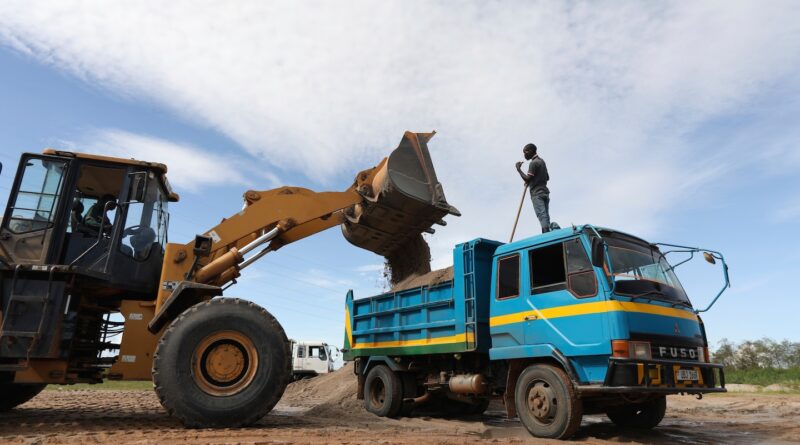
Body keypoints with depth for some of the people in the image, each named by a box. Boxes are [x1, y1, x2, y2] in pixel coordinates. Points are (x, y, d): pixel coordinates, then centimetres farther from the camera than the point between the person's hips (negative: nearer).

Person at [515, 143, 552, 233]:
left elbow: (527, 179, -15)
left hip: (537, 193, -9)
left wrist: (518, 169, -6)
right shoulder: (542, 161, 21)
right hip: (545, 192, 9)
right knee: (546, 216, 2)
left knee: (542, 215, -18)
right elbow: (547, 178, 28)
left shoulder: (533, 163, -8)